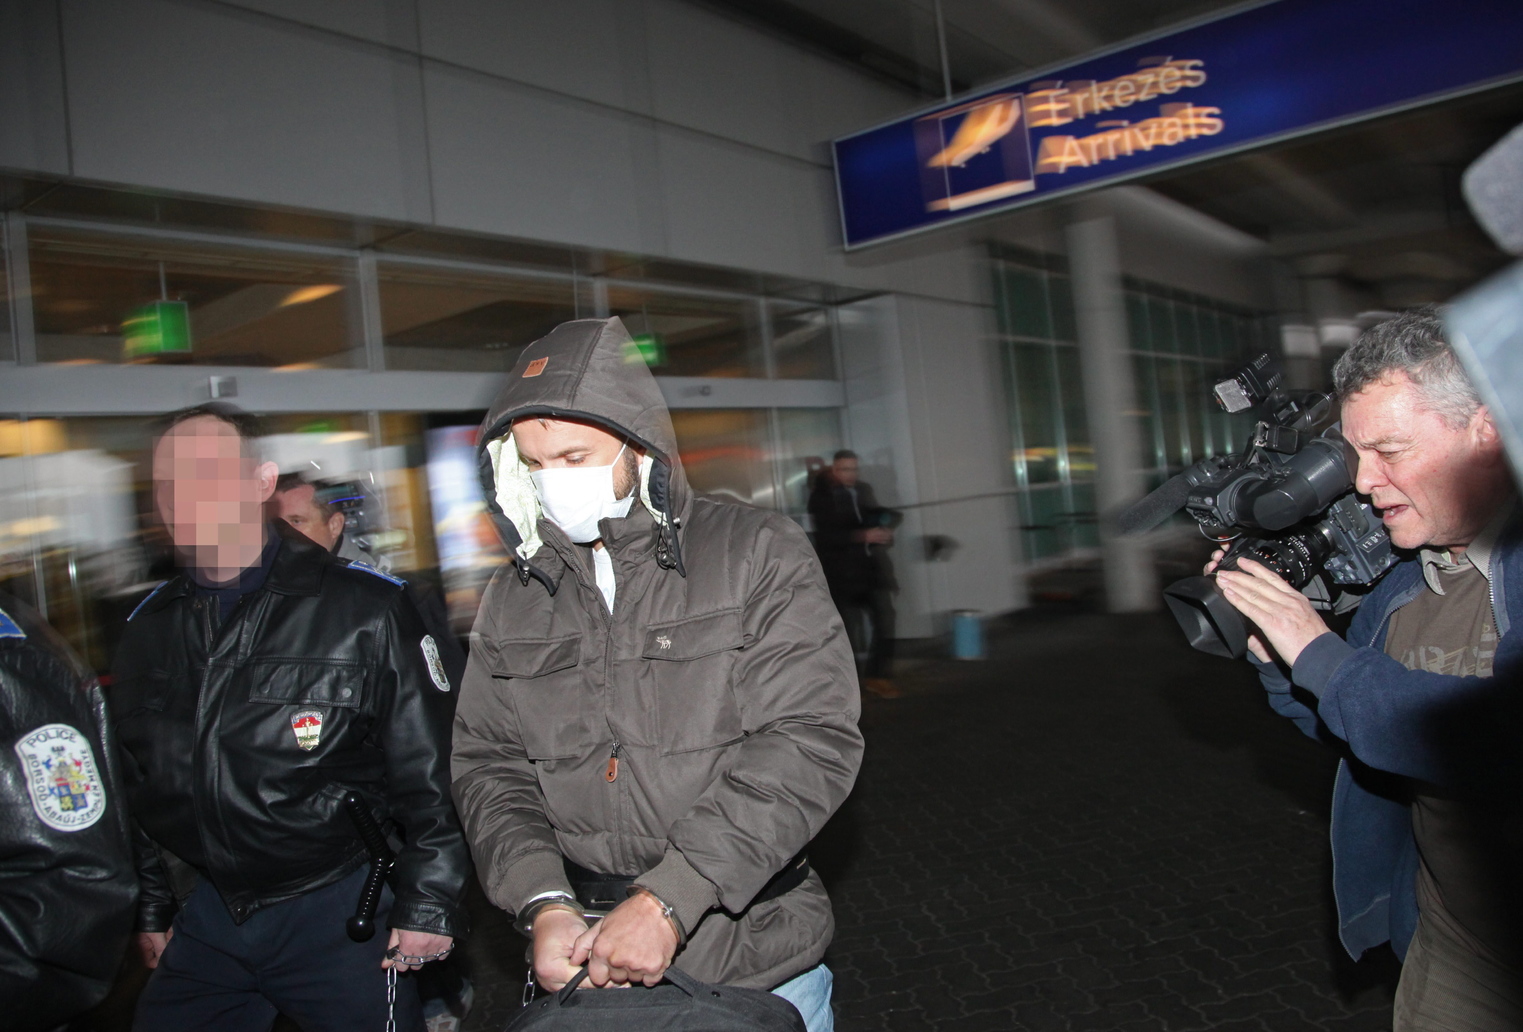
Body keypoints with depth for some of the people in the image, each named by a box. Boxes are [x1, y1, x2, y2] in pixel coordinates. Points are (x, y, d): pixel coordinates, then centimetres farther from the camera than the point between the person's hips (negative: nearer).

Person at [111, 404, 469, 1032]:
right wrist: (150, 908, 18)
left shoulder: (364, 610, -12)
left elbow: (431, 770, -11)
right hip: (205, 918, 5)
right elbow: (138, 784, 16)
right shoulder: (148, 629, 6)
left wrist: (428, 904, -12)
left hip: (340, 912, -4)